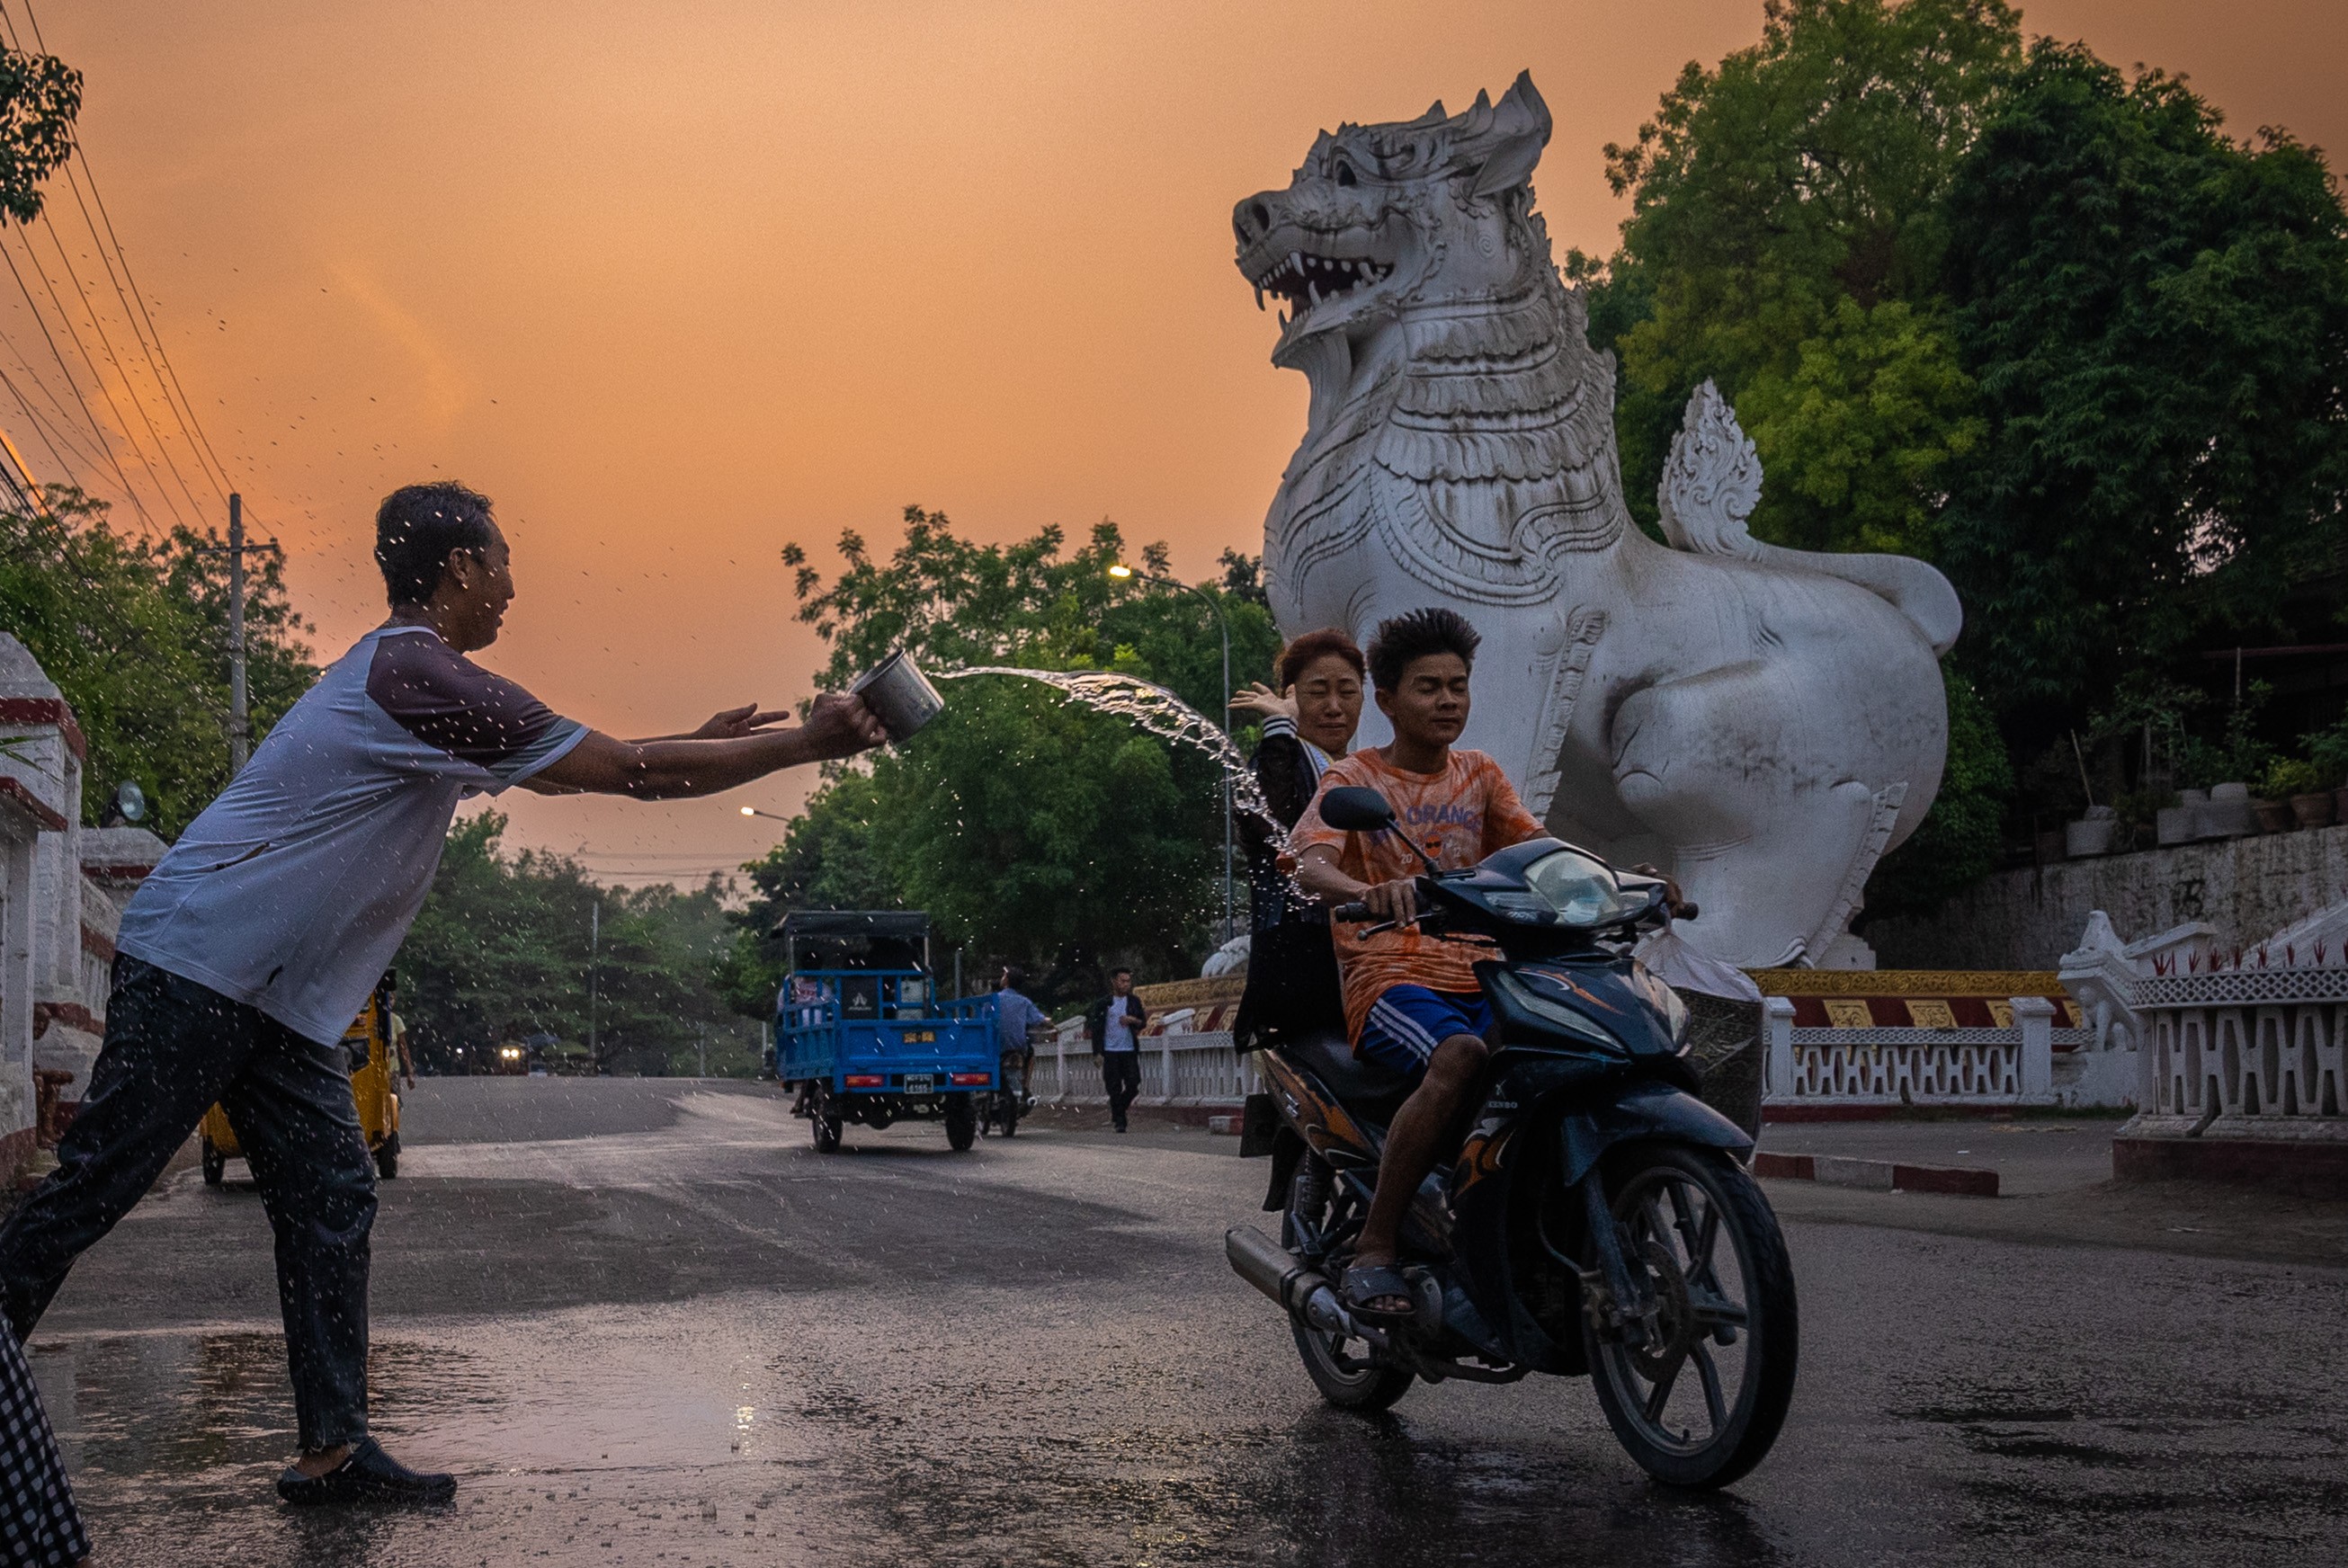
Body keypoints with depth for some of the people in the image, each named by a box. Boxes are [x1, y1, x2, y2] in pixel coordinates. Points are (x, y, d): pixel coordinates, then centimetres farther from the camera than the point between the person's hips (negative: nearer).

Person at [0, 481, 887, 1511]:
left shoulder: (405, 677, 16)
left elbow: (566, 769, 28)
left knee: (332, 1202, 4)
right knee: (95, 1184, -8)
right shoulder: (422, 677, -17)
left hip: (274, 997, 10)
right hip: (195, 967, -10)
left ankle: (332, 1451, 5)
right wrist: (808, 743, -8)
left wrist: (700, 740, 22)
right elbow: (631, 773, -16)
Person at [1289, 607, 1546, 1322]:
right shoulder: (1353, 778, 5)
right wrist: (1366, 890, -36)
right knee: (1459, 1057, -37)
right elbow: (1311, 865, -13)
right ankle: (1374, 1248, -30)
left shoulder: (1479, 774, 21)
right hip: (1389, 977, -5)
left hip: (1480, 975, 5)